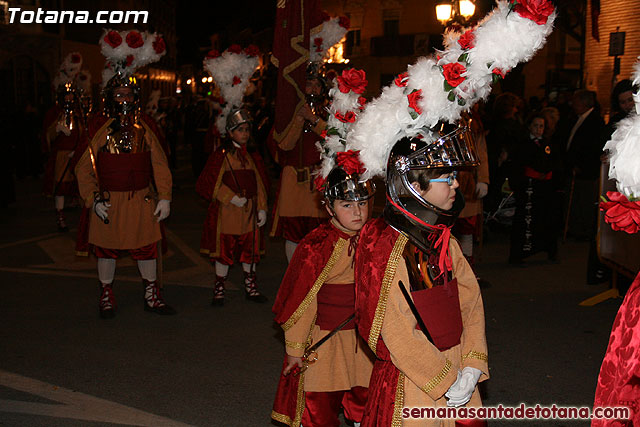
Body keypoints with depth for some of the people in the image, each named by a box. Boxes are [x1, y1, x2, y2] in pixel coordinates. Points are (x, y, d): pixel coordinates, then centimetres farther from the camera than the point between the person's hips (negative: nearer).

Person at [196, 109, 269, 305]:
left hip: (250, 211, 4)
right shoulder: (221, 155, -5)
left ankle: (250, 287, 22)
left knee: (251, 249, 8)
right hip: (226, 211, -4)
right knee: (223, 249, 2)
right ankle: (219, 289, 14)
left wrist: (262, 208, 5)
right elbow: (206, 184, -8)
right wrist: (231, 198, -14)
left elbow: (260, 184, 13)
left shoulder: (253, 156, 10)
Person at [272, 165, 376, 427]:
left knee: (366, 404, 16)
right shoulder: (316, 246, -19)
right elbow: (301, 301, -14)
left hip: (363, 338, 5)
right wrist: (295, 349, -9)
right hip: (323, 340, -5)